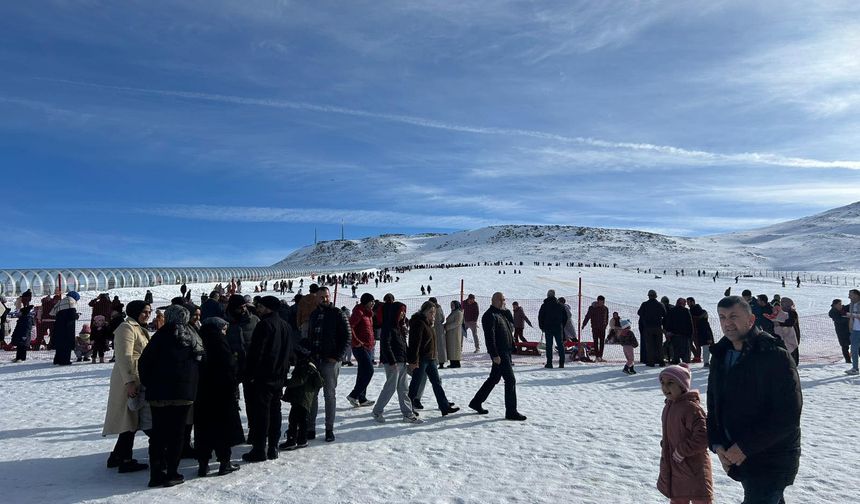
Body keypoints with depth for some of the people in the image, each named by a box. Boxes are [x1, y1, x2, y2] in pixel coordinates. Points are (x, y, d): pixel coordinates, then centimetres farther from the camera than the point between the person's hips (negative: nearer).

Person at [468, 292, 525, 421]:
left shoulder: (502, 314, 18)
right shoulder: (490, 315, -15)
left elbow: (511, 327, 21)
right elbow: (490, 337, -21)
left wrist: (507, 311, 12)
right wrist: (495, 355, -24)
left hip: (506, 351, 10)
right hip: (499, 353, -10)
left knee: (494, 378, 17)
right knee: (510, 380, -8)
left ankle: (476, 402, 28)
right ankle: (511, 411, -1)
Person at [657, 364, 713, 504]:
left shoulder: (691, 407, -23)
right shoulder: (669, 406, 6)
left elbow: (703, 437, -29)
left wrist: (681, 452, -22)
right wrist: (665, 447, 8)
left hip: (693, 470, -9)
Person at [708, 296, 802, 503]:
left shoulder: (775, 355, -16)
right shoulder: (720, 356, 5)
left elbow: (788, 415, -20)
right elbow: (713, 406, 11)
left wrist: (745, 447, -20)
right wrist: (716, 444, -4)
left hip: (771, 462, -7)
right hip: (736, 455, 7)